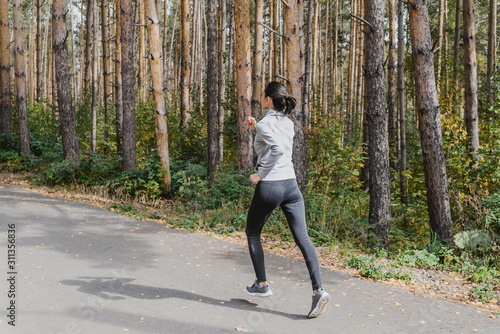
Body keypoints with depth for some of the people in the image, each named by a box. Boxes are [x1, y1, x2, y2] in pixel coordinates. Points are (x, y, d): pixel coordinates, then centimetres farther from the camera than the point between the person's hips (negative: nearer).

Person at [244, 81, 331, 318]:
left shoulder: (265, 124, -10)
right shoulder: (288, 123, 12)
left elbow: (277, 149, -27)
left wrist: (261, 174, -17)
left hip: (268, 186, -6)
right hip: (291, 185, 6)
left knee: (252, 233, 17)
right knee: (302, 238, -1)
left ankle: (261, 285, 22)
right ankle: (318, 290, -12)